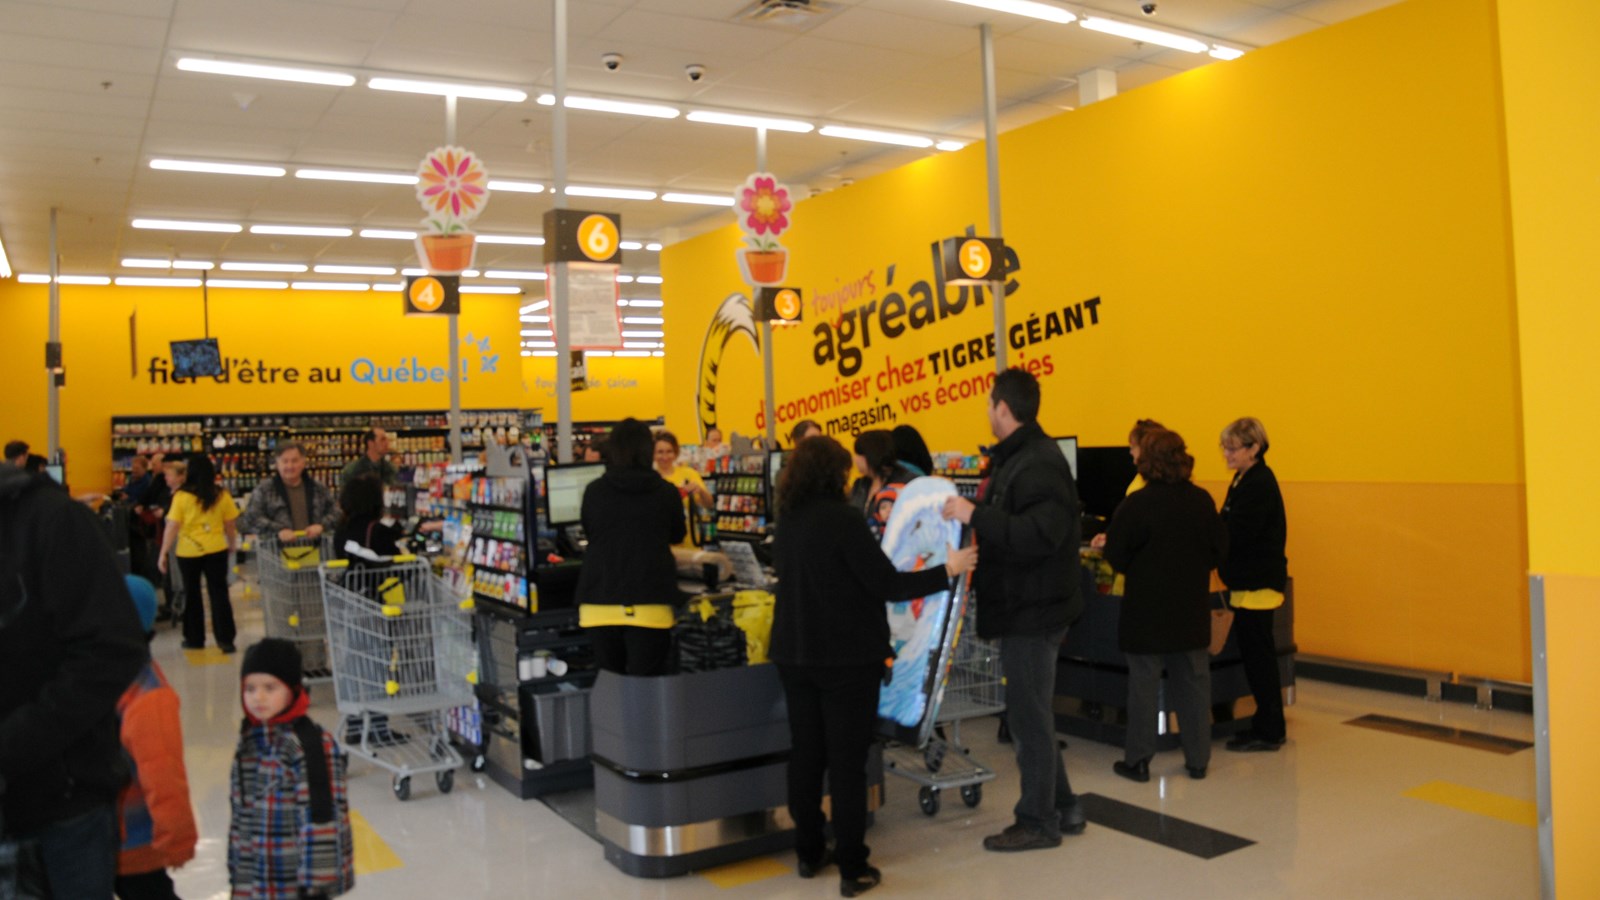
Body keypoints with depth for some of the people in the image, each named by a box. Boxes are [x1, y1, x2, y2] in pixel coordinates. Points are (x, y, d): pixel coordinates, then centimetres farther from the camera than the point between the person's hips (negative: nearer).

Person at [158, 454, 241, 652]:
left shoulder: (181, 496, -8)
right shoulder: (222, 496, -4)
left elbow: (172, 527, -8)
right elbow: (230, 525, 2)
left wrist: (163, 553, -1)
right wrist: (233, 545, 19)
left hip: (188, 552, -1)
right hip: (216, 551, 1)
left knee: (192, 595, 14)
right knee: (219, 593, 5)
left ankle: (195, 638, 23)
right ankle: (225, 639, 0)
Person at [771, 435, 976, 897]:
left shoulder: (789, 521, 6)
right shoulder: (842, 517, -16)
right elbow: (886, 585, -17)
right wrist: (948, 570, -10)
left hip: (795, 653, 7)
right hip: (846, 656, -7)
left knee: (805, 754, 13)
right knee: (847, 762, 0)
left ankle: (809, 853, 24)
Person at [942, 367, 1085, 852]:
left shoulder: (1039, 464, -19)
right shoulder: (1016, 458, 13)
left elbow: (1038, 536, -31)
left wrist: (976, 515, -30)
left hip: (1034, 611, -10)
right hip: (1022, 607, 10)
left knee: (1028, 716, 0)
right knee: (1031, 713, 18)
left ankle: (1038, 822, 12)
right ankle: (1062, 807, 30)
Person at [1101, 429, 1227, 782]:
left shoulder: (1136, 505, -15)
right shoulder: (1202, 501, -4)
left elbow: (1116, 557, -9)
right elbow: (1219, 549, 5)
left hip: (1147, 610, -4)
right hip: (1192, 608, 4)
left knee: (1143, 683, 4)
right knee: (1194, 682, 12)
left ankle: (1138, 760, 10)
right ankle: (1198, 759, 19)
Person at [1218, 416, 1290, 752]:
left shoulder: (1259, 484, -18)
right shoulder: (1244, 480, 12)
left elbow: (1237, 534, -23)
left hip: (1258, 583, -10)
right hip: (1249, 581, 10)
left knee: (1258, 655, -1)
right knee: (1255, 655, 14)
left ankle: (1269, 732, 8)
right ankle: (1267, 725, 23)